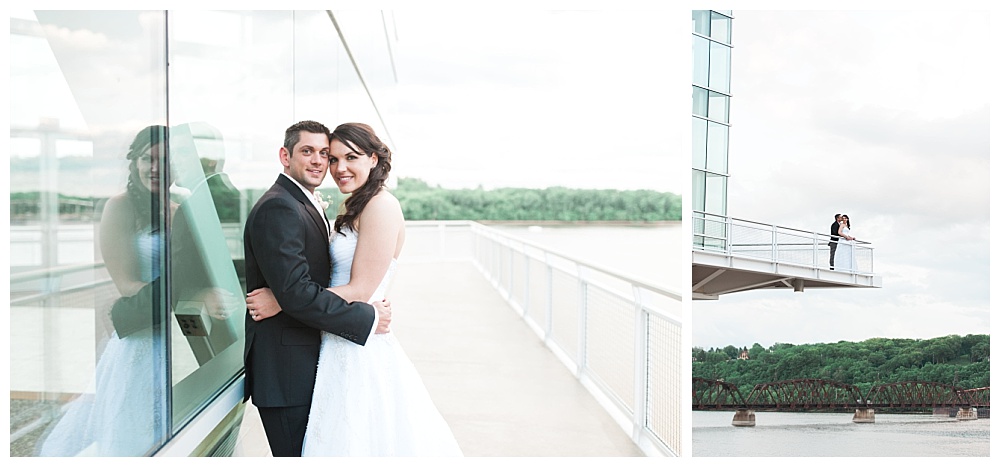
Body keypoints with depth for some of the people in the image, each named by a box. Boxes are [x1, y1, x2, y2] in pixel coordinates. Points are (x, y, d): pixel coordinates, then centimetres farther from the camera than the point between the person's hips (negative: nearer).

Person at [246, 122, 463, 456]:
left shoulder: (381, 206, -15)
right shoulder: (354, 209, 14)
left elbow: (360, 291, -18)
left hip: (360, 352, -9)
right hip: (343, 346, 9)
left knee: (356, 442, 0)